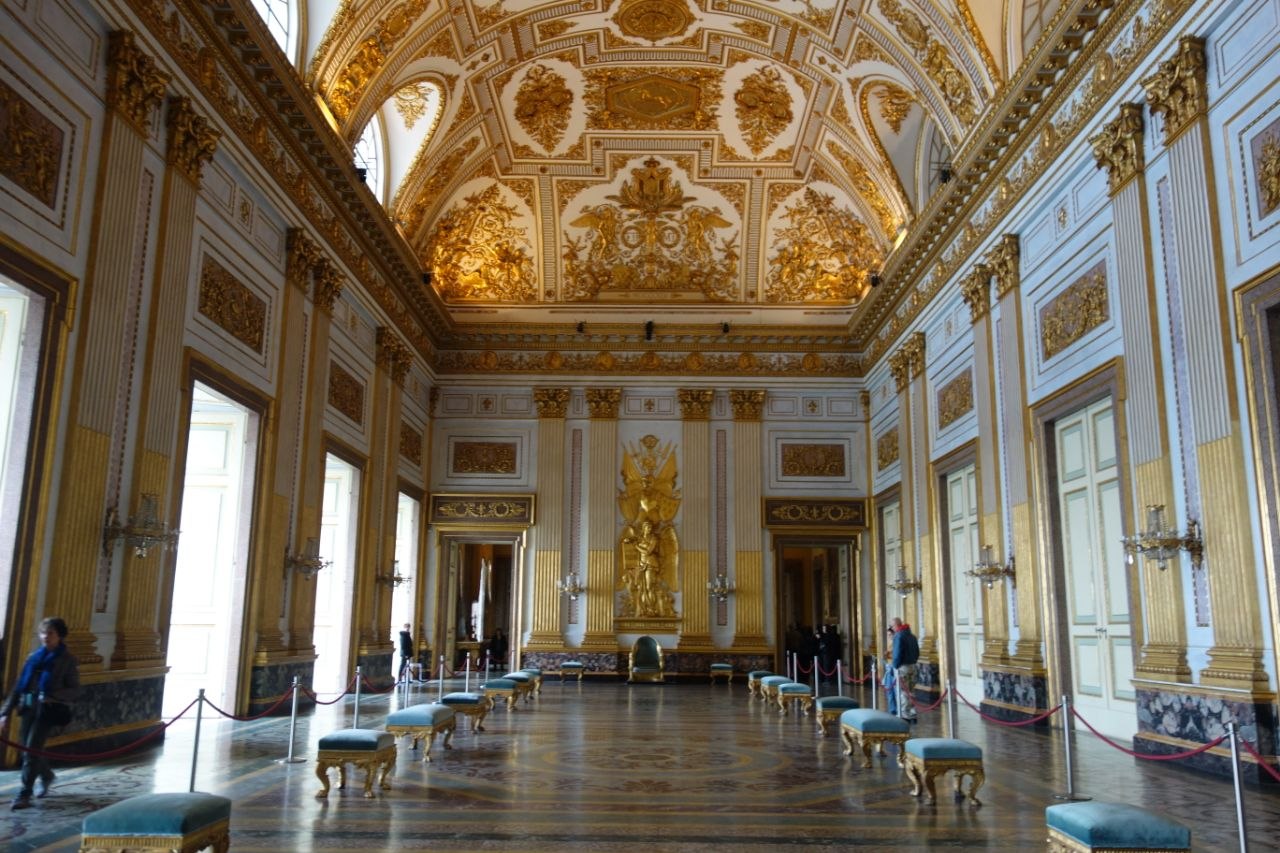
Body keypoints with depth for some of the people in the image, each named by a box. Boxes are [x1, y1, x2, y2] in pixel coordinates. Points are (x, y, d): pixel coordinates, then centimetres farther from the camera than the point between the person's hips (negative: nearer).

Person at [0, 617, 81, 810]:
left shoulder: (68, 660, -3)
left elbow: (75, 692, -5)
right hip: (29, 708, 5)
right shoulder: (34, 657, 11)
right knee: (26, 747, 12)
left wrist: (53, 696, -22)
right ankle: (46, 776, 38)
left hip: (48, 710, -5)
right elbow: (19, 686, 12)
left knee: (32, 749, -10)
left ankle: (24, 794, -1)